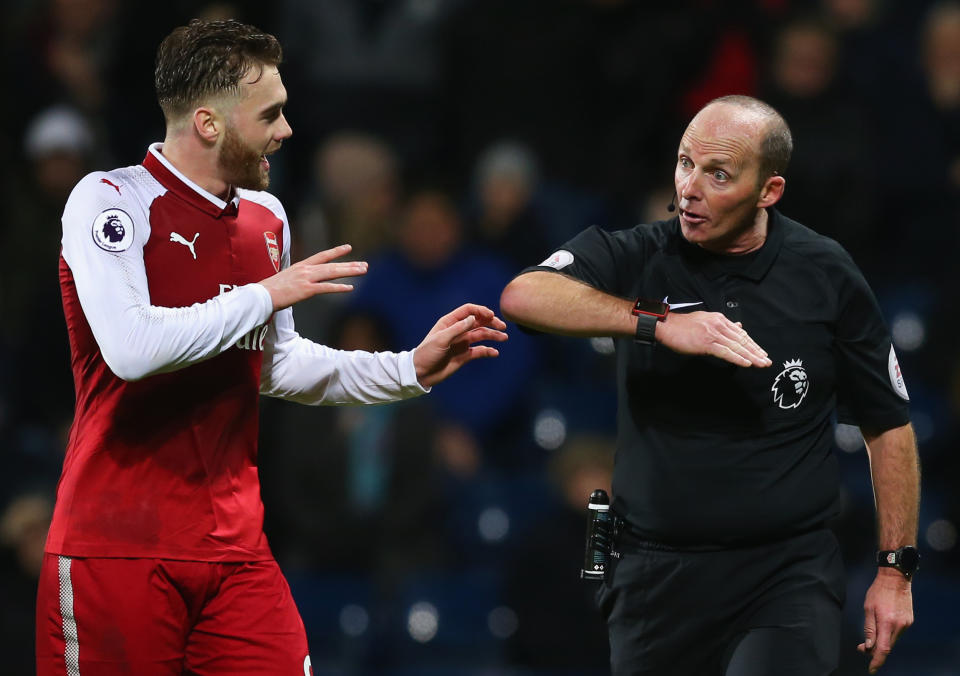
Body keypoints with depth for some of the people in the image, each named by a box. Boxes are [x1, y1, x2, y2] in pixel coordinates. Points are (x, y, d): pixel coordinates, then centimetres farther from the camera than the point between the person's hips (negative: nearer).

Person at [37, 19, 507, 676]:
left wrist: (412, 369, 18)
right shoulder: (110, 200, -9)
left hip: (235, 548, 6)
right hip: (119, 547, -6)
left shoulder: (267, 218, 14)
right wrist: (265, 295, -14)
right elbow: (132, 349, -24)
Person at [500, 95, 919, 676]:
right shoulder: (635, 257, -1)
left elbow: (888, 425, 9)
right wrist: (660, 324, -30)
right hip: (657, 577, 2)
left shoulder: (825, 275, 1)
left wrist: (897, 569, 6)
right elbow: (522, 297, -21)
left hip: (788, 569, -2)